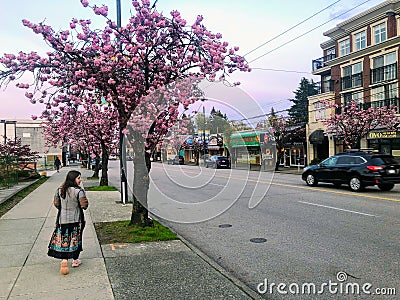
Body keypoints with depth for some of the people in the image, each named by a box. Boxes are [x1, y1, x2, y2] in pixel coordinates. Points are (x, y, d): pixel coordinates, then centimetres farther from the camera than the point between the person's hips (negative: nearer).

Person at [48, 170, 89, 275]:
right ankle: (75, 260, 23)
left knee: (63, 240, 8)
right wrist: (85, 201, 4)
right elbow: (84, 206, -18)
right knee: (76, 239, 12)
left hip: (62, 219, 3)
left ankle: (64, 260, -8)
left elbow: (56, 204, 6)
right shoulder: (79, 191, -17)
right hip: (76, 220, -3)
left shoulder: (59, 190, -2)